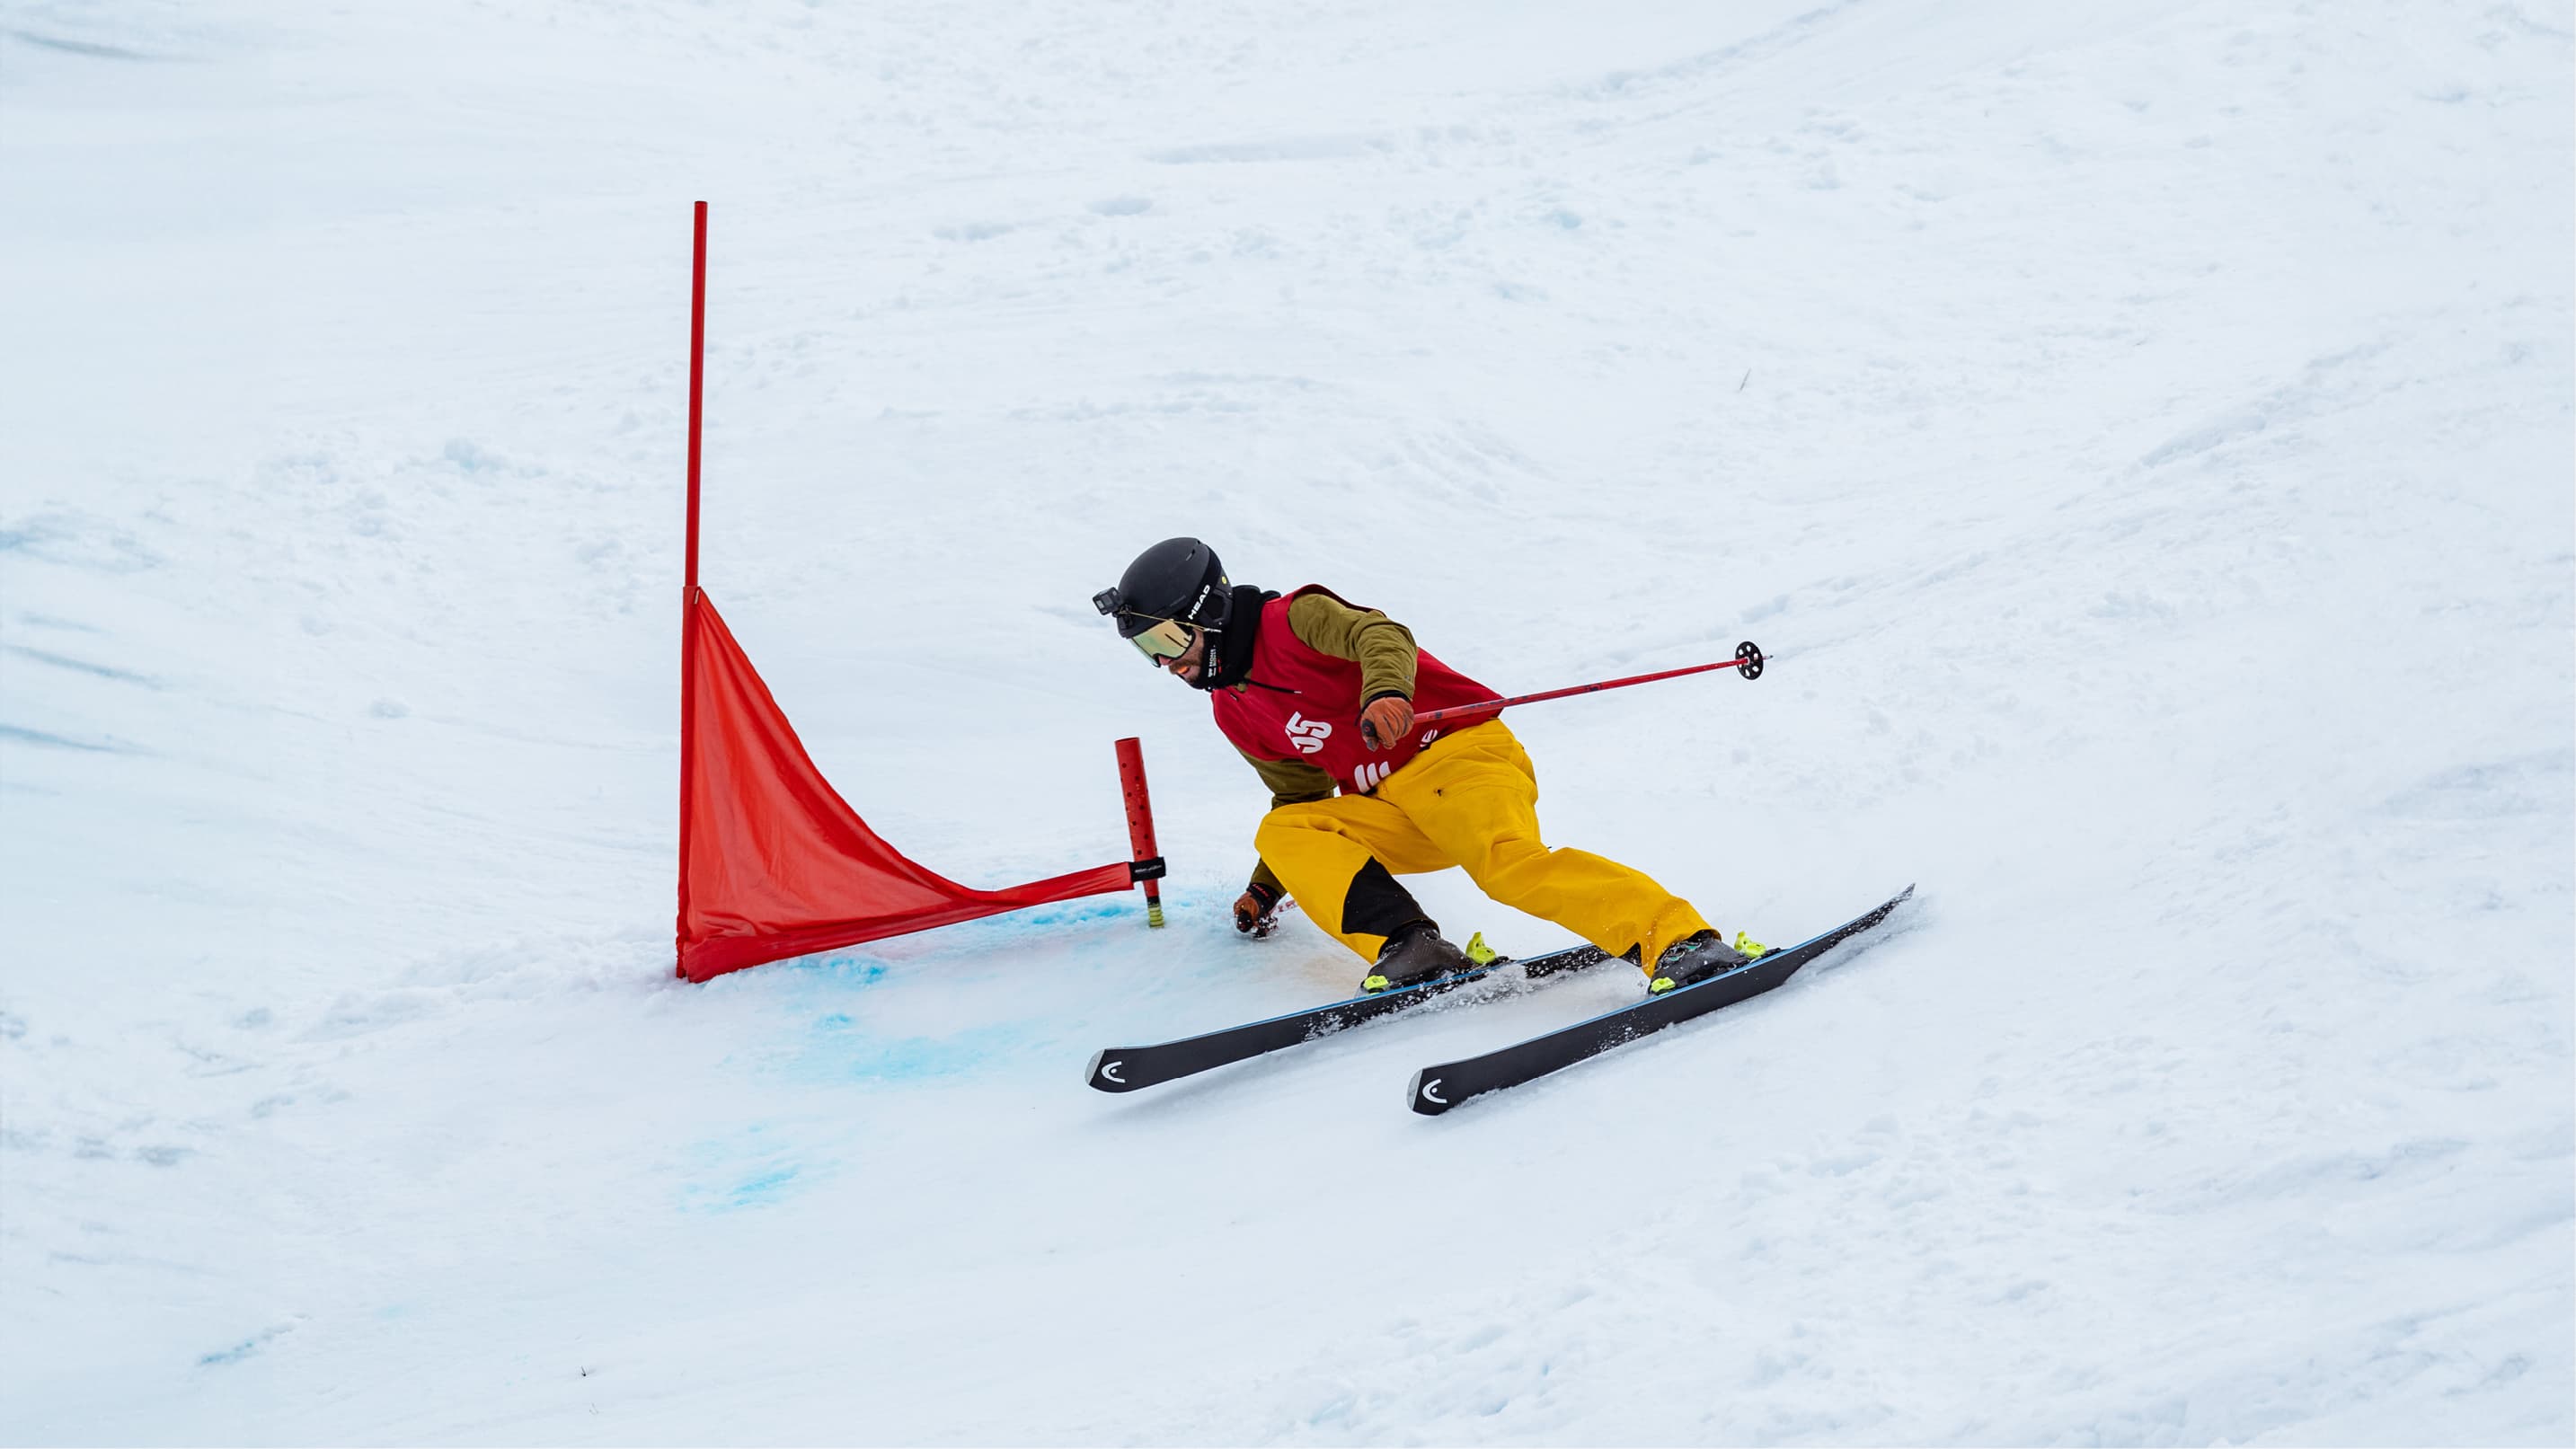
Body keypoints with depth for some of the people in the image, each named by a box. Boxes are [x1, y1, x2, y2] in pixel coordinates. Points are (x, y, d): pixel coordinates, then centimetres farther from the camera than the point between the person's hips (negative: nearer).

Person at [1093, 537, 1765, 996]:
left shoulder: (1293, 620, -5)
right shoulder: (1233, 713, 19)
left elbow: (1380, 634, -24)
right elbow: (1300, 790, 32)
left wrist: (1386, 689, -45)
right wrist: (1265, 886, 32)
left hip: (1459, 753, -8)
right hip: (1391, 811, 8)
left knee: (1510, 863, -33)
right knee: (1284, 832, -13)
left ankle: (1675, 938, -42)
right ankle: (1406, 946, -31)